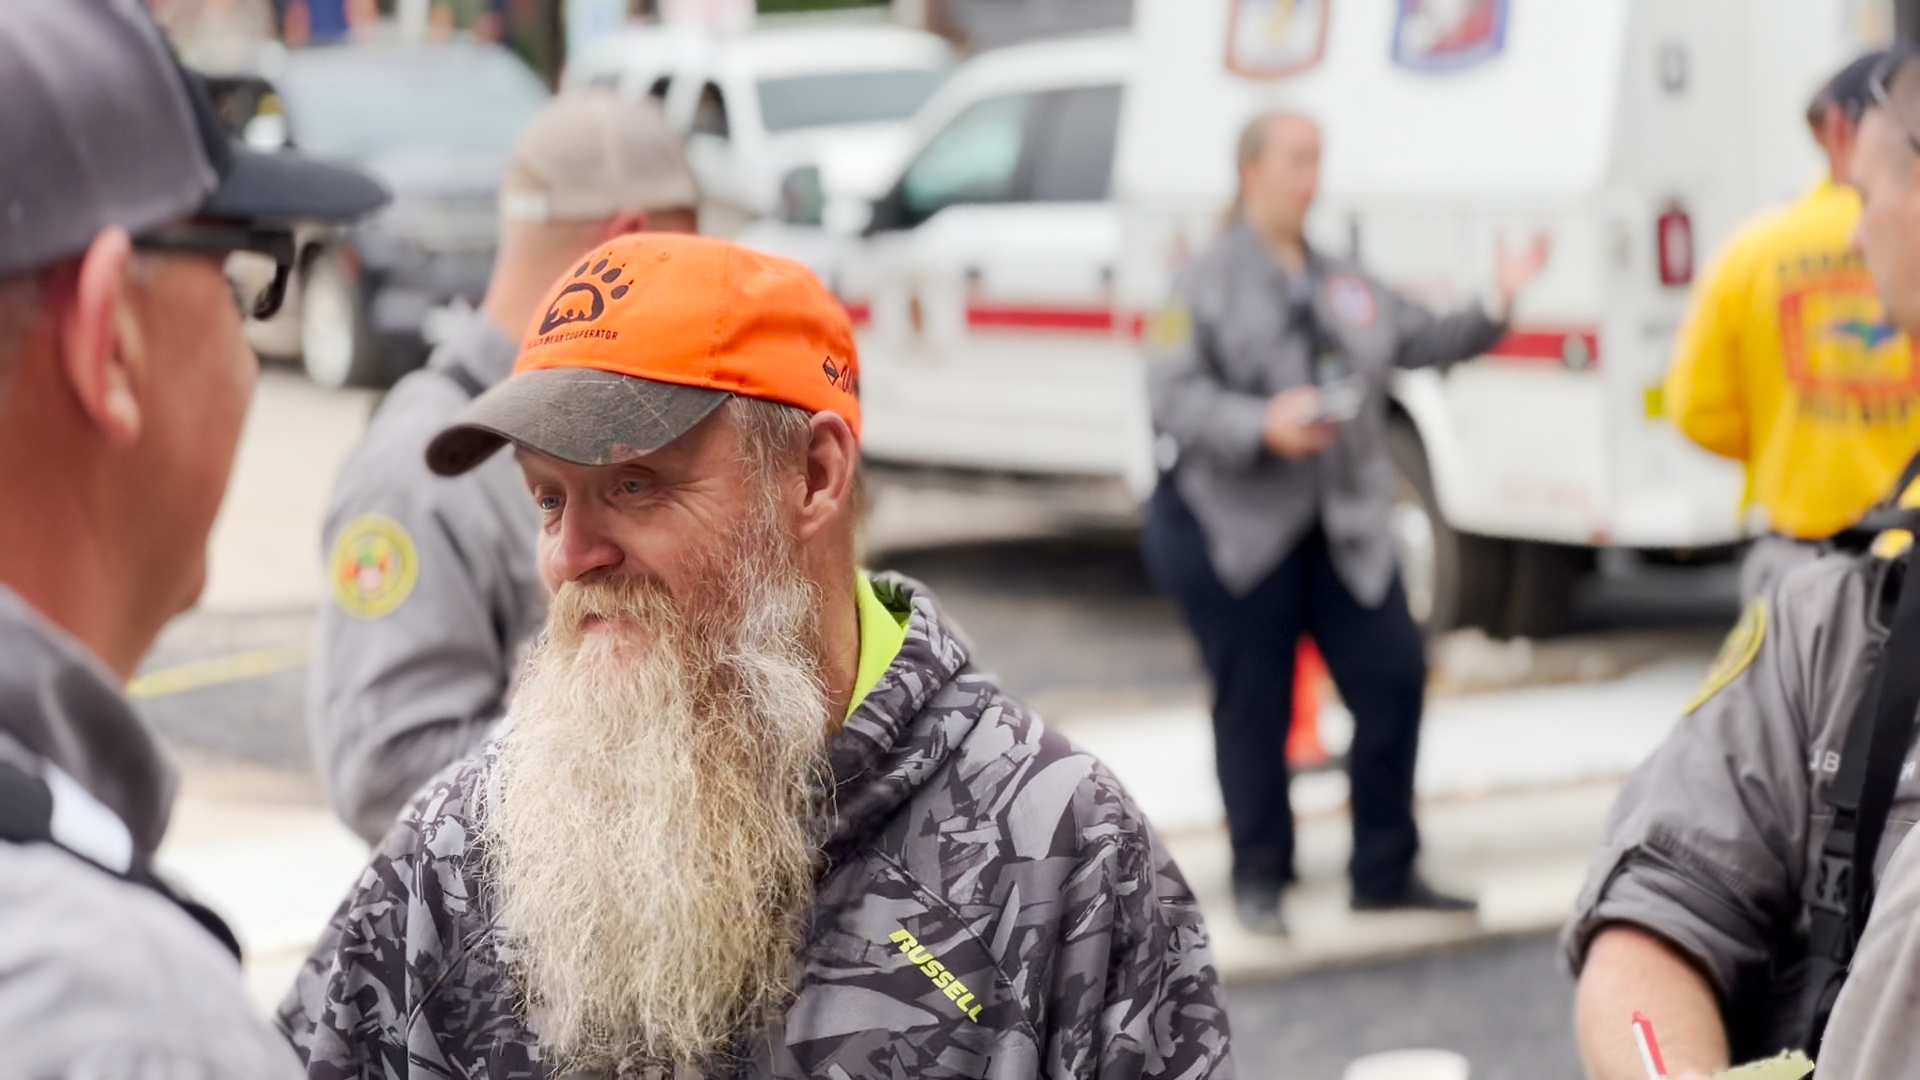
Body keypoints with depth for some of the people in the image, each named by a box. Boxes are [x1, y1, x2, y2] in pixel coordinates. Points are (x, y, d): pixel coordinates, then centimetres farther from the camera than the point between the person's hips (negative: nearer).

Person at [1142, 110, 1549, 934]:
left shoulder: (1344, 284, 16)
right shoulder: (1205, 282, -4)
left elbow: (1423, 341, 17)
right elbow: (1174, 395, -13)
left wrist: (1496, 306, 4)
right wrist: (1262, 425, -27)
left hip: (1344, 527, 6)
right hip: (1234, 526, -5)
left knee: (1393, 678, 2)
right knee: (1254, 704, 2)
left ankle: (1385, 872, 16)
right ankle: (1259, 880, 18)